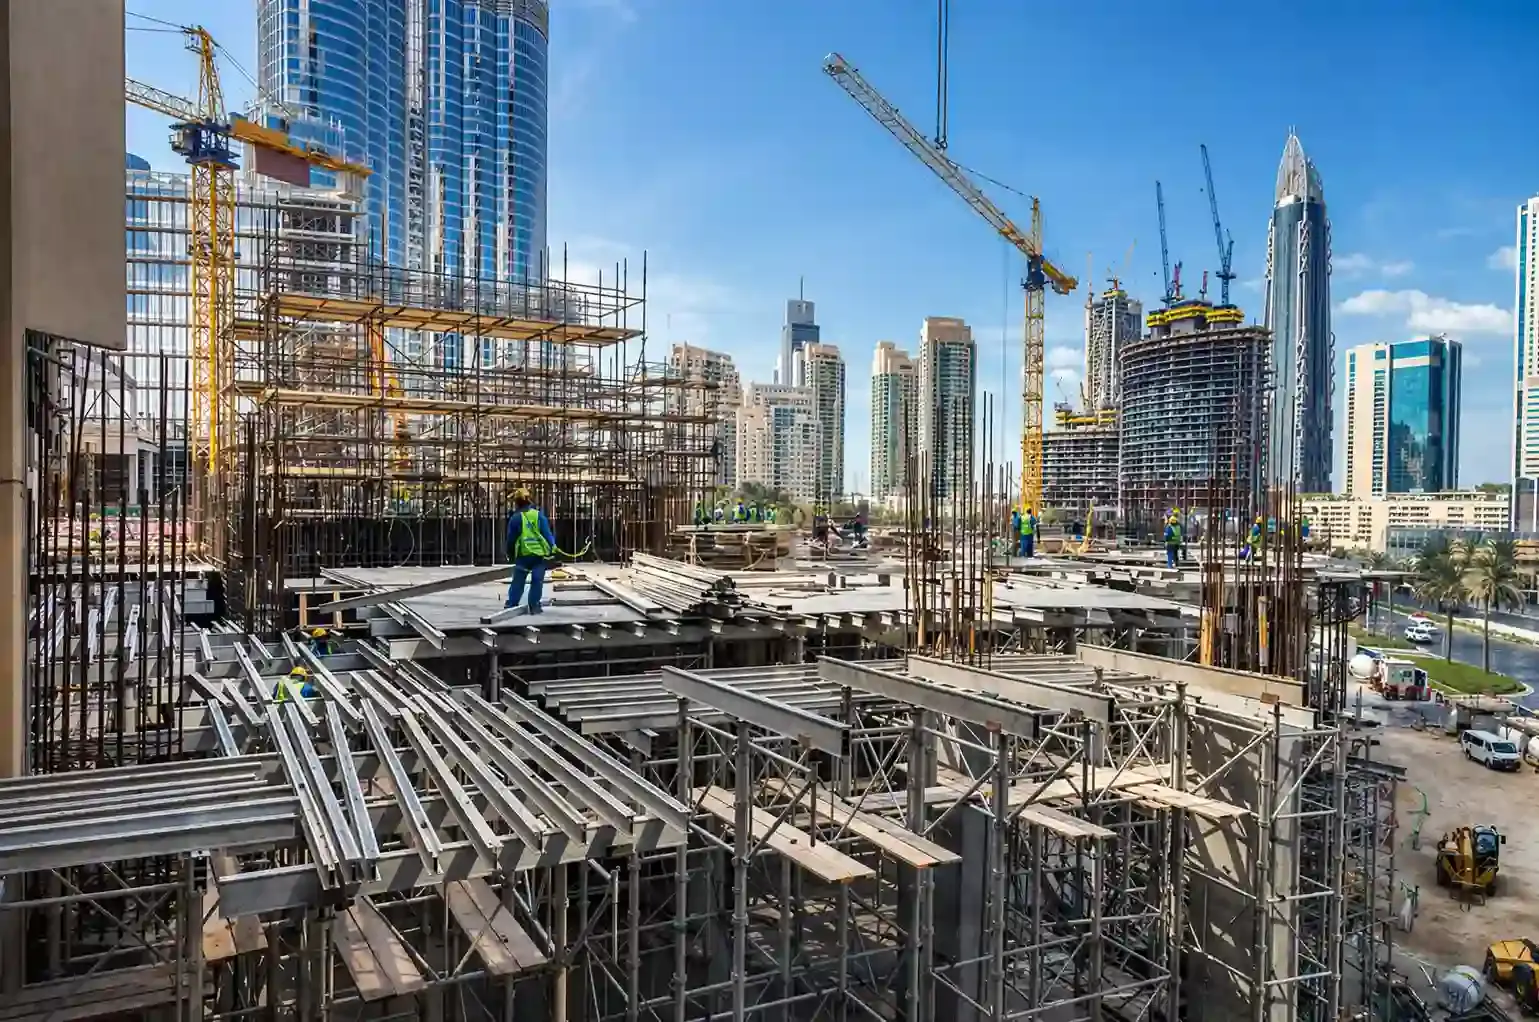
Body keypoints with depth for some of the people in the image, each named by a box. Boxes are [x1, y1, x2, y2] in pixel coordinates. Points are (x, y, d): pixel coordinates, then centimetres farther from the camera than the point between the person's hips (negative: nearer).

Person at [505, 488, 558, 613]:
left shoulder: (515, 517, -3)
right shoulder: (539, 515, 0)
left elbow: (511, 538, 4)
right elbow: (547, 533, -2)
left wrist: (510, 554, 17)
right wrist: (552, 548, 6)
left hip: (523, 554, 0)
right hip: (540, 553, 0)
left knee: (518, 580, 9)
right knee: (537, 581, 1)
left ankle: (511, 603, 8)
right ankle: (534, 606, -2)